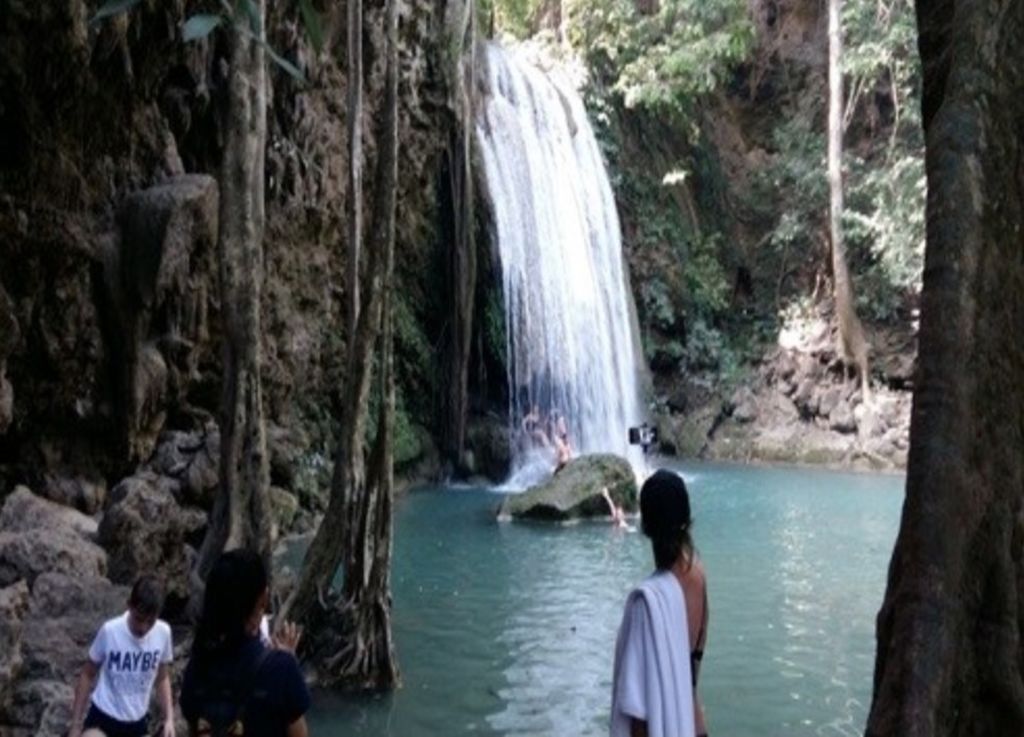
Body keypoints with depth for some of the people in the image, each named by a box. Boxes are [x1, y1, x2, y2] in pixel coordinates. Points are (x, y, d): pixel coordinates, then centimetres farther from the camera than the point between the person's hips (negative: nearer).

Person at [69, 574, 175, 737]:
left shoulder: (163, 633, -12)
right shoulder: (110, 631, -18)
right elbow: (87, 675, -4)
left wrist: (169, 718, -4)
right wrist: (76, 723, -3)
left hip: (137, 722, 3)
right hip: (103, 716, -3)